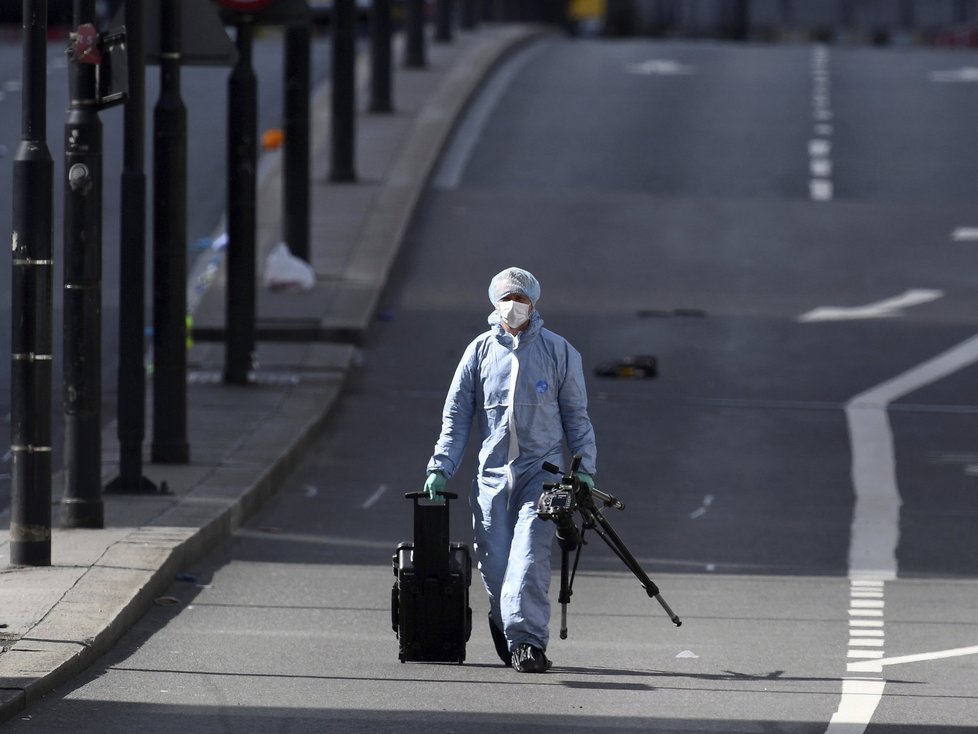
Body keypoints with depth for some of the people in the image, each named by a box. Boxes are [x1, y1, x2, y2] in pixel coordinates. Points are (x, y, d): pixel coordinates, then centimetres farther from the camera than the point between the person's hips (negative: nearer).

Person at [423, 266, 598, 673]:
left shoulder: (558, 352, 7)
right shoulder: (480, 351, 11)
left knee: (529, 556, -18)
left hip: (541, 471, -2)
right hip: (492, 473, 2)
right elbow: (456, 415, 14)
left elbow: (576, 416, 11)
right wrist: (440, 468, 5)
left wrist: (584, 471, 3)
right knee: (494, 561, -1)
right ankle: (503, 623, 22)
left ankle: (526, 640, -22)